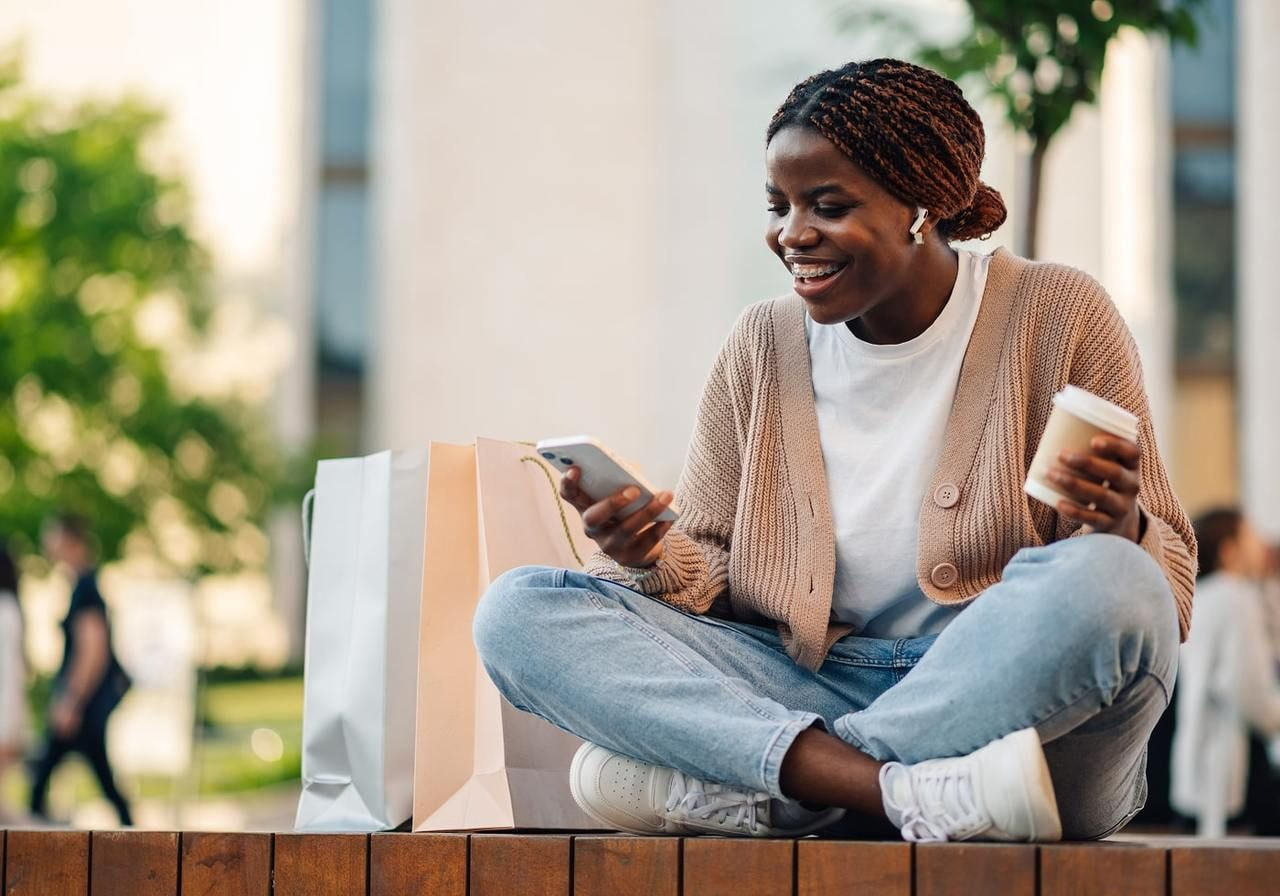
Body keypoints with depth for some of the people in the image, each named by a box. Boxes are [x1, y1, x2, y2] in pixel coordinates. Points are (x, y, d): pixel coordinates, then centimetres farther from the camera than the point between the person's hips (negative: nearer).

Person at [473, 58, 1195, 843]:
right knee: (518, 609, -13)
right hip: (811, 690, 3)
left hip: (1023, 709, -3)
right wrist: (657, 564, -14)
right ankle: (910, 790, -32)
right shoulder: (763, 348, 9)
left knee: (1108, 580, -36)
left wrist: (1120, 529, -25)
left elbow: (1166, 576, -2)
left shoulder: (1057, 315, -1)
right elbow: (712, 575, 8)